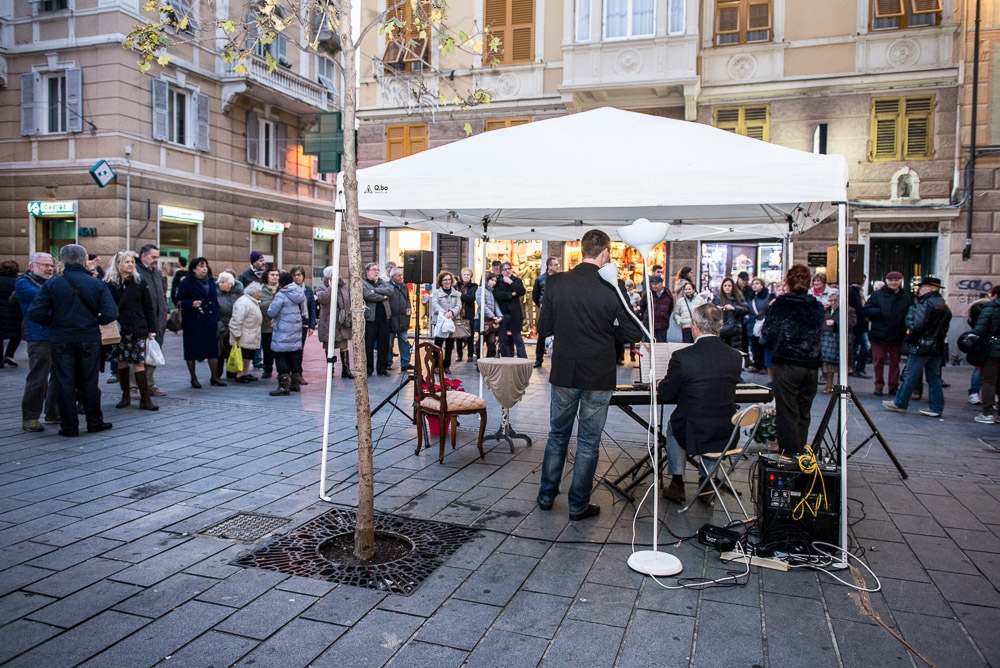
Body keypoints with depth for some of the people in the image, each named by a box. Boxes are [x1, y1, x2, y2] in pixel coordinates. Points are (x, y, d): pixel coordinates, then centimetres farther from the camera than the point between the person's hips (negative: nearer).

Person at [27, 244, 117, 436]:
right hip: (89, 339, 0)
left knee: (65, 383, 7)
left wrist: (54, 321, 7)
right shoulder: (97, 284, -6)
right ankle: (94, 422, 19)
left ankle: (69, 426, 12)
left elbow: (35, 313, -10)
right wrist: (95, 321, 5)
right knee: (89, 383, 12)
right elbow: (111, 314, -14)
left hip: (61, 339, 0)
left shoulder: (51, 284, -6)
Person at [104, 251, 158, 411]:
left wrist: (151, 329, 1)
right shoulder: (109, 283, 3)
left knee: (139, 363, -4)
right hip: (118, 329, 1)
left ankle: (145, 399, -2)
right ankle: (125, 396, 19)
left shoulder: (139, 282, 3)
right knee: (121, 363, 7)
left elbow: (148, 307, 4)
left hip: (137, 328, -1)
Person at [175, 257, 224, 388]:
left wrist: (216, 317, 8)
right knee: (192, 350, 2)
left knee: (213, 349, 4)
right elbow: (179, 302, -5)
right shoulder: (186, 283, -3)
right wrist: (191, 304, -22)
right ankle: (193, 378, 12)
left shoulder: (211, 282, 14)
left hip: (210, 322, 5)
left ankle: (215, 377, 12)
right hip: (193, 322, -4)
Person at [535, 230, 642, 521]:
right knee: (588, 442, 10)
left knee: (557, 435, 20)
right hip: (598, 377, -2)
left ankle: (546, 495, 29)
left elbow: (543, 328, -2)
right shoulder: (611, 288, -15)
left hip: (564, 375, 2)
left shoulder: (555, 283, -8)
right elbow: (632, 334, -9)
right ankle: (578, 505, 20)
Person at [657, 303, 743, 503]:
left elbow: (665, 394, -7)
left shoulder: (682, 357, -18)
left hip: (694, 435, -3)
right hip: (727, 437, 4)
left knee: (673, 426, 29)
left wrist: (658, 385, 18)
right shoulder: (735, 356, -4)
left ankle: (677, 485, 31)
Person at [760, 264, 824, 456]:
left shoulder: (779, 305, -7)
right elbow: (819, 333, 17)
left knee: (787, 413, 1)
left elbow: (768, 335, -7)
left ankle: (790, 455, 1)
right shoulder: (817, 307, 6)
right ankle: (801, 454, 23)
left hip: (786, 364, -4)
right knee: (803, 414, 15)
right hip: (811, 366, 5)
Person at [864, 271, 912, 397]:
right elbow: (866, 309, -6)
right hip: (879, 334, -2)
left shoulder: (906, 297, 6)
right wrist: (881, 312, -20)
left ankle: (893, 386, 18)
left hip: (897, 336, 2)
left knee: (895, 362, 9)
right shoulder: (878, 294, 0)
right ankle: (879, 386, 15)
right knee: (878, 361, 4)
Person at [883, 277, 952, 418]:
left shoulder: (926, 304, -15)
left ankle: (900, 403, 5)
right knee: (934, 377, 11)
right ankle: (936, 407, 12)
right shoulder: (944, 305, 13)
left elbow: (918, 326, -20)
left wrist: (909, 339, -7)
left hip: (922, 346, -9)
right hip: (937, 347, 9)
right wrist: (939, 340, 19)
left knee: (910, 375, -1)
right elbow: (945, 327, 17)